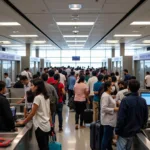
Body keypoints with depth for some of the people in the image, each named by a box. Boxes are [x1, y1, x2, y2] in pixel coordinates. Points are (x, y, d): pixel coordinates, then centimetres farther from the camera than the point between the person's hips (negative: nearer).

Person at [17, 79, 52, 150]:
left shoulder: (38, 98, -18)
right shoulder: (46, 97, 8)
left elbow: (32, 113, -14)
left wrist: (23, 122, -2)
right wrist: (51, 124, 17)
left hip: (40, 126, -9)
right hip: (46, 125, 9)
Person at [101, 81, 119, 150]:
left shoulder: (108, 95, 12)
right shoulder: (105, 96, -20)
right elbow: (104, 108, -27)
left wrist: (115, 106, 7)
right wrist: (114, 109, -21)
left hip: (110, 119, 10)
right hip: (108, 120, -10)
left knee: (110, 136, 20)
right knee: (106, 137, -2)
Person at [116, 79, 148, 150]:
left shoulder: (125, 100, -19)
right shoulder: (143, 101, -2)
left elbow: (121, 118, -21)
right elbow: (146, 117, 7)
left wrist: (117, 131, -11)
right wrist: (141, 127, 22)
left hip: (124, 131, -6)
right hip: (135, 131, 6)